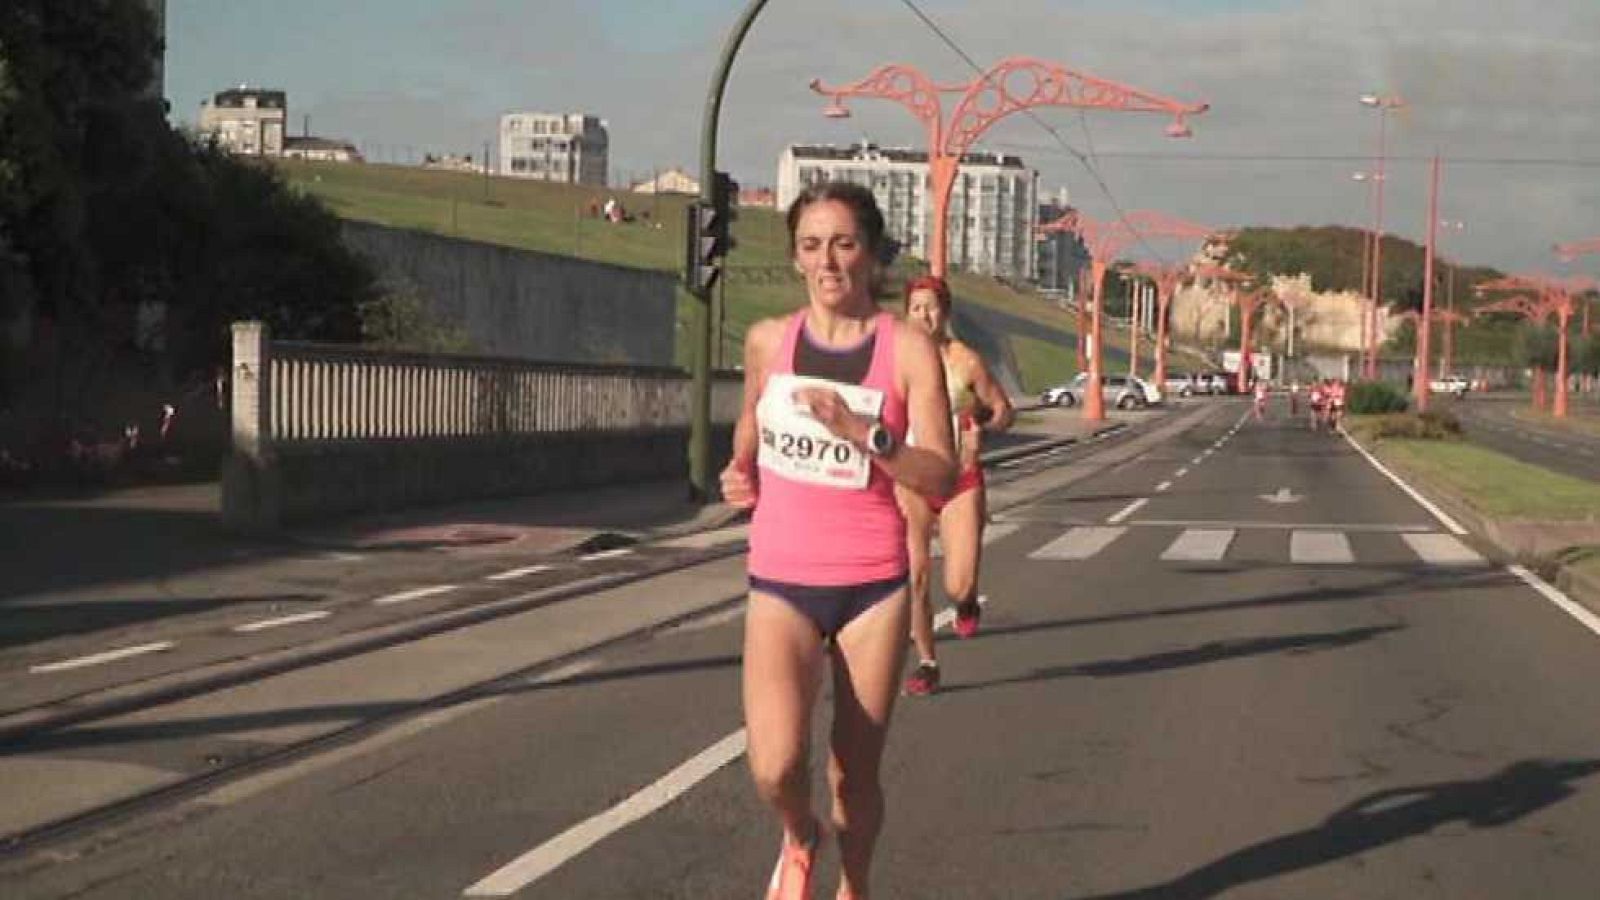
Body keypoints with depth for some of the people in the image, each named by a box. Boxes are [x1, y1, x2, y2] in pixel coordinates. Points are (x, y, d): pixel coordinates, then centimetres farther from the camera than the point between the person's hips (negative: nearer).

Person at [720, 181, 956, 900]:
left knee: (856, 771, 7)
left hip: (872, 586, -1)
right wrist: (740, 470, 5)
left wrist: (861, 432, -25)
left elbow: (942, 477, -12)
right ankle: (799, 841, 16)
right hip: (782, 584, 1)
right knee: (775, 767, -19)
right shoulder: (768, 340, 3)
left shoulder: (908, 348, -6)